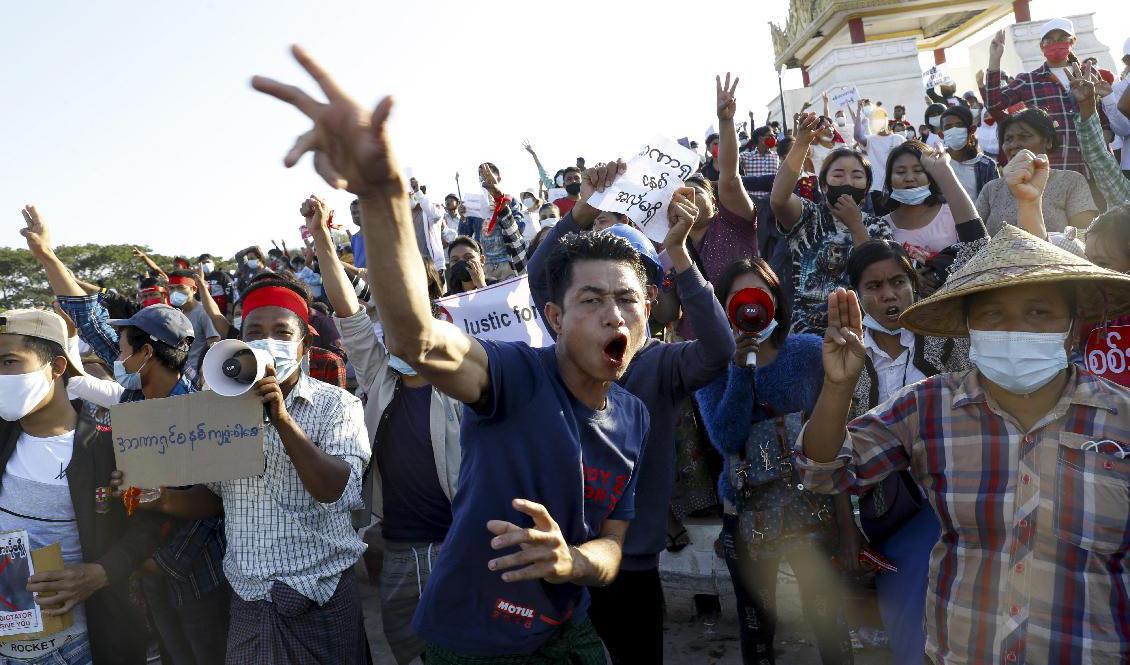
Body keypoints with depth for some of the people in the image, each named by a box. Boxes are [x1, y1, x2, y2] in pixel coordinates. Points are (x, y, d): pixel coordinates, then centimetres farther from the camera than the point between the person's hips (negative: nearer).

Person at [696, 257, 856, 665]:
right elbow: (727, 439, -18)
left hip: (813, 511, -1)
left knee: (829, 623, 5)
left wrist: (847, 521, -5)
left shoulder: (810, 353, -5)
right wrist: (741, 367, -24)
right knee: (756, 631, 17)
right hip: (747, 518, 1)